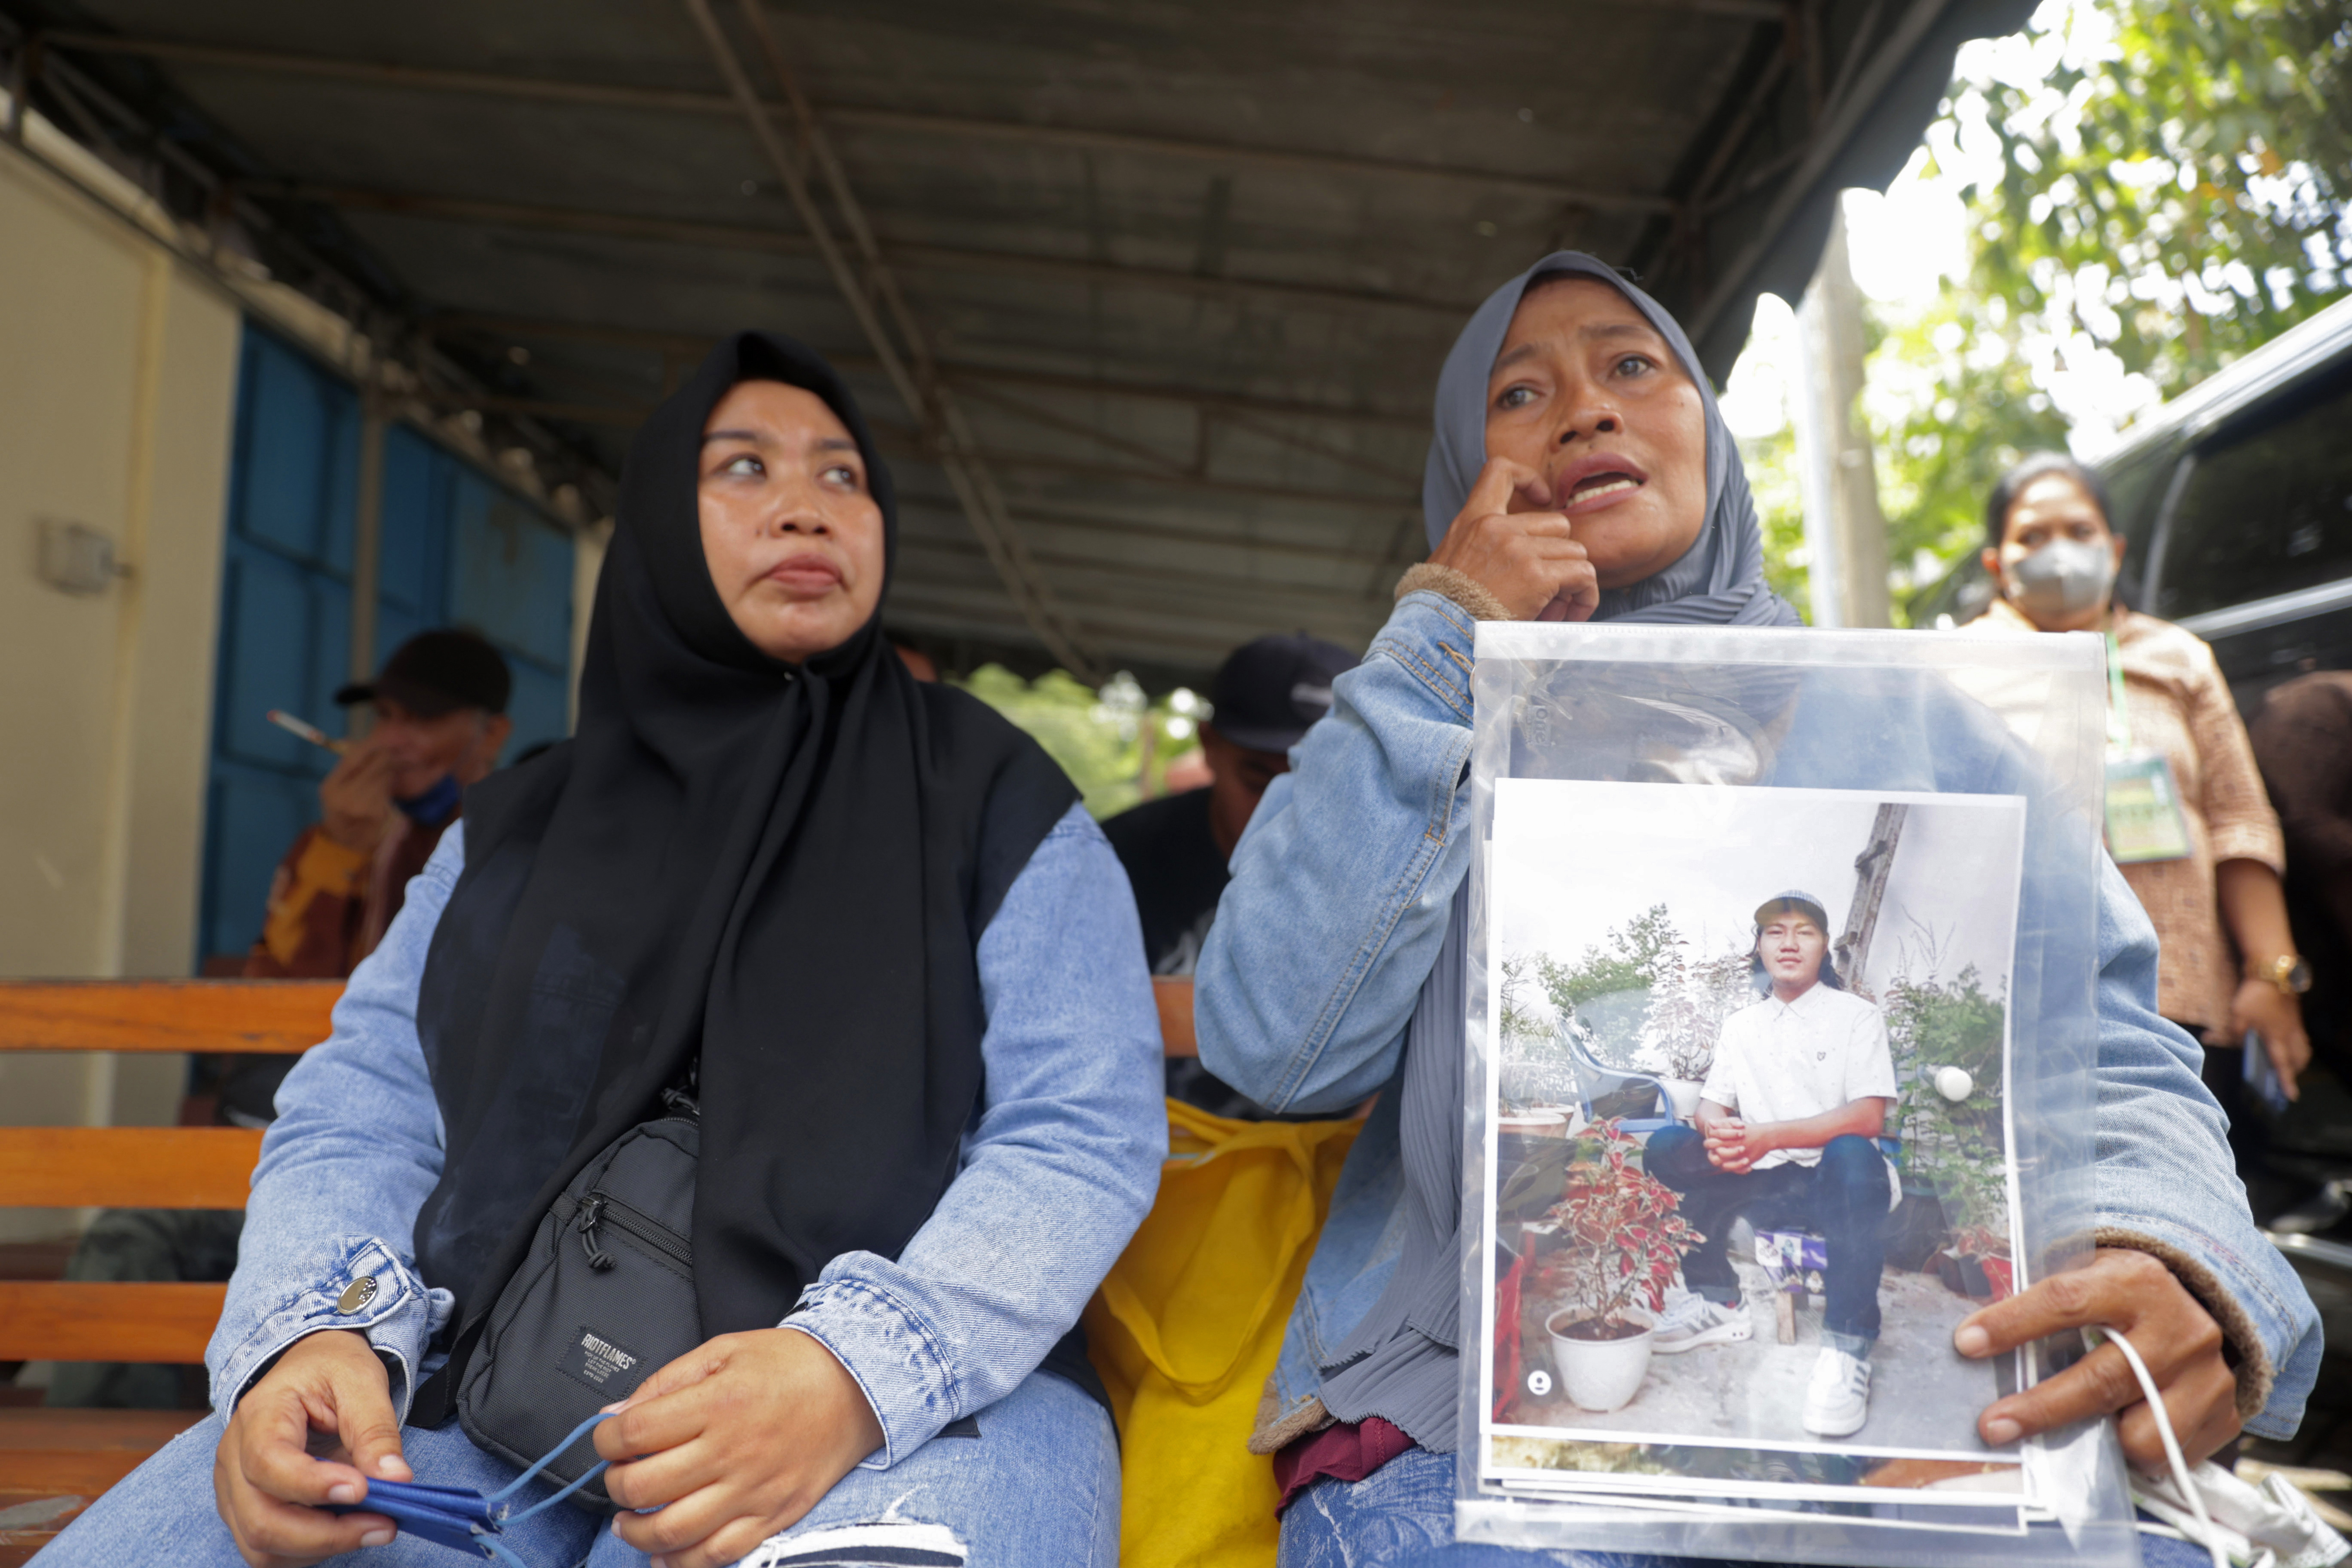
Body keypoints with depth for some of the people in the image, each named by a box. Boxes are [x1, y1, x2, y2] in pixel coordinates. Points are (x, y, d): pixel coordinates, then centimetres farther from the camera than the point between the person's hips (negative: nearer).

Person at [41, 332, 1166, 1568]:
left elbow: (1087, 1130, -5)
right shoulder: (514, 833, 17)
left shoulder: (995, 806, 5)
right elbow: (362, 1109, 11)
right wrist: (311, 1333, -12)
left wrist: (858, 1373, -23)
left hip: (918, 1401, -3)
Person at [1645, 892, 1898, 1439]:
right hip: (1761, 1180, 5)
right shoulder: (1740, 1025, 14)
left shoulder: (1856, 1016, 0)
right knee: (1667, 1147, -16)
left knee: (1852, 1154, -39)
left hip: (1835, 1184, -5)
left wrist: (1768, 1136, -25)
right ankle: (1717, 1301, -6)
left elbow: (1869, 1117, -14)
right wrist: (1720, 1133, -20)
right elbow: (1710, 1105, 8)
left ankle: (1847, 1348, -38)